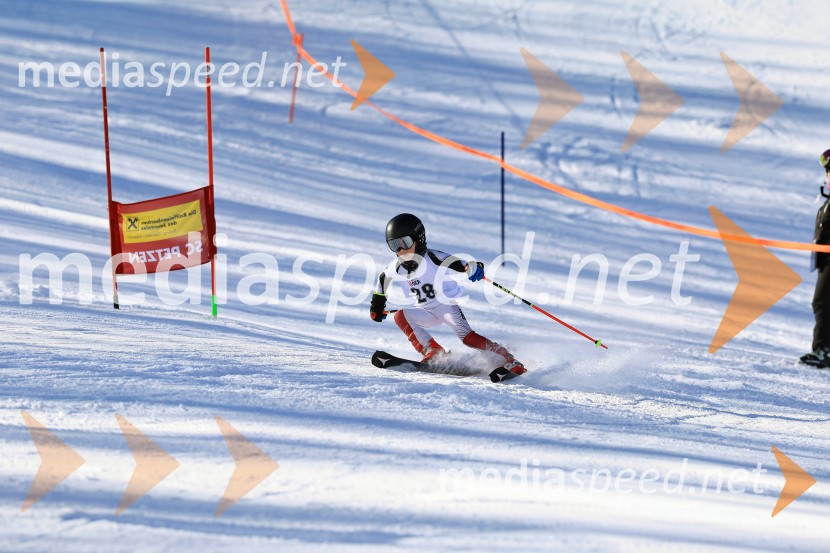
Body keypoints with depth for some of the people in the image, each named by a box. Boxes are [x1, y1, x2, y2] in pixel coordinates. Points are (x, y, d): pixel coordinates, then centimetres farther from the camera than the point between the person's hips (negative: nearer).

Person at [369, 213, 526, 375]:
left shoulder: (434, 259, -21)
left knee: (466, 336, -25)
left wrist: (475, 267, -53)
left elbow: (460, 264, -31)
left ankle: (509, 361, -23)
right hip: (425, 312, 5)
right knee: (400, 316, -21)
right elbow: (384, 278, 18)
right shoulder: (397, 267, -5)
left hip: (447, 305, -5)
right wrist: (377, 304, 23)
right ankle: (433, 353, -24)